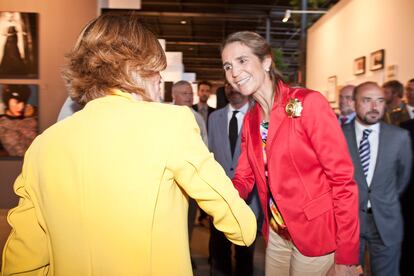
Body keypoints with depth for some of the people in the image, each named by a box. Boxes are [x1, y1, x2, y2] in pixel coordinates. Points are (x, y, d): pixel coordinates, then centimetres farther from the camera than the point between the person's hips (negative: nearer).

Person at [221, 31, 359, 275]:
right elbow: (244, 179, 4)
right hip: (276, 234, 6)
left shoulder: (309, 103, -17)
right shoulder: (250, 119, 4)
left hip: (316, 235, -6)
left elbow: (343, 180, -17)